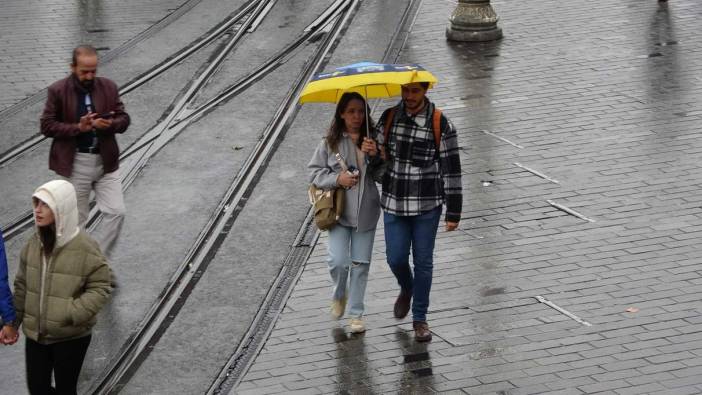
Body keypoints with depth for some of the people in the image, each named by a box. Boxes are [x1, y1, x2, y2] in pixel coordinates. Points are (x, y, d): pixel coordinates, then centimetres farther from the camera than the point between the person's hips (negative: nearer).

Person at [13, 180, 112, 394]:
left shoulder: (85, 247, -19)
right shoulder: (35, 243, -3)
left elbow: (100, 287, -13)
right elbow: (22, 285, 8)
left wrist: (71, 314, -24)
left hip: (71, 336, -5)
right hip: (35, 333, 5)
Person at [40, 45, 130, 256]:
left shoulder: (108, 87, 1)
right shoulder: (58, 91, -8)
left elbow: (124, 119, 4)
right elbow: (47, 125, -8)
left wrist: (109, 124, -19)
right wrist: (78, 127, -20)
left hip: (106, 161, 3)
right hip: (75, 163, -3)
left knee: (116, 212, -4)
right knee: (77, 218, 7)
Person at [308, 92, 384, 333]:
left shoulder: (371, 140, -1)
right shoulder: (330, 142, -4)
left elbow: (382, 175, 1)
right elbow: (314, 172, 1)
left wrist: (374, 156, -17)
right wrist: (337, 179, -15)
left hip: (366, 211, 2)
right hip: (339, 210, -1)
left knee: (360, 263, 7)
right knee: (338, 261, -10)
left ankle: (356, 313, 18)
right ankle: (339, 295, 23)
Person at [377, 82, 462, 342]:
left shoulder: (441, 125, -11)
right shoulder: (388, 118, -1)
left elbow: (451, 171, -8)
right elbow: (379, 154, 13)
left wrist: (453, 213, -8)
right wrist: (377, 156, -13)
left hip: (427, 205, -2)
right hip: (394, 203, 3)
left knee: (423, 262, 4)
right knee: (396, 259, 3)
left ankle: (420, 319, 18)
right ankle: (406, 289, 38)